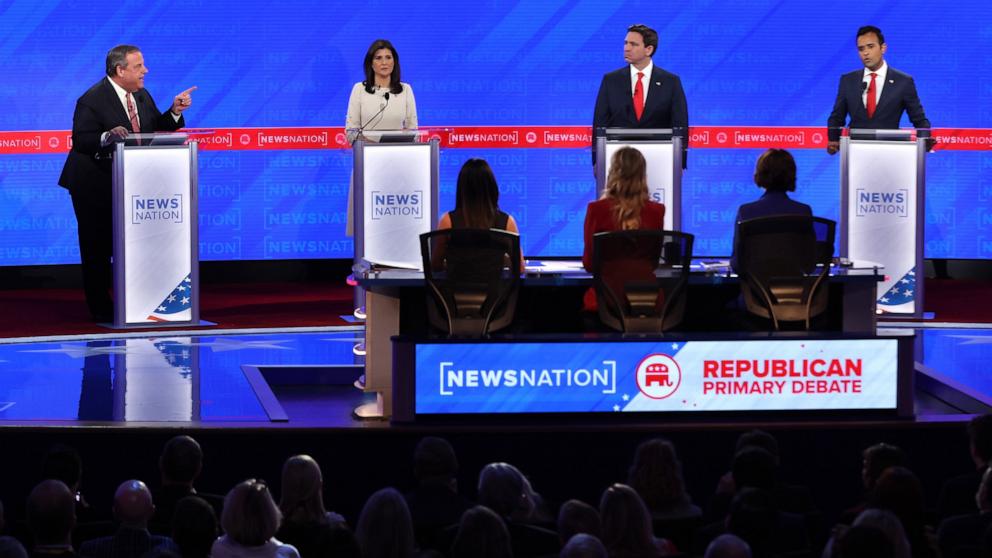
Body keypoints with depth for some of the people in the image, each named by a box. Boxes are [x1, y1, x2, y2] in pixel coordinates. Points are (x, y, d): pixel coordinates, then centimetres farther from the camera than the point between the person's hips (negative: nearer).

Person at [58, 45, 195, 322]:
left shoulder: (142, 96, 6)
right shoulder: (92, 100, -17)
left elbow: (156, 130, 9)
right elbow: (80, 141, -23)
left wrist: (175, 111, -6)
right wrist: (107, 137, -39)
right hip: (95, 186, -7)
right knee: (97, 247, 1)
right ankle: (100, 308, 10)